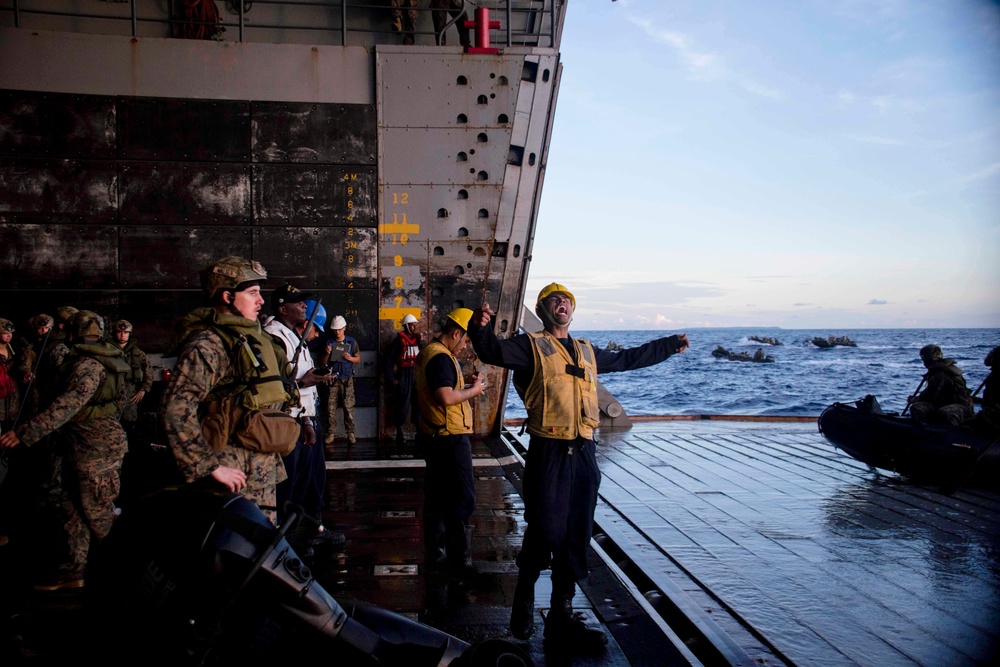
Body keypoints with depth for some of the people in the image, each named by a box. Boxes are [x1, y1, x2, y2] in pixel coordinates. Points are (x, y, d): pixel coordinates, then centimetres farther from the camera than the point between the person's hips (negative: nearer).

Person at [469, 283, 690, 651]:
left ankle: (561, 614, 19)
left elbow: (628, 358, 33)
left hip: (583, 452, 6)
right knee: (546, 530, -7)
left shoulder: (587, 352, 19)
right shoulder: (531, 345, 0)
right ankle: (524, 597, 20)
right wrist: (480, 328, -40)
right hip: (548, 451, -6)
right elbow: (494, 351, -18)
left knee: (576, 536, 8)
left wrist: (671, 344, 41)